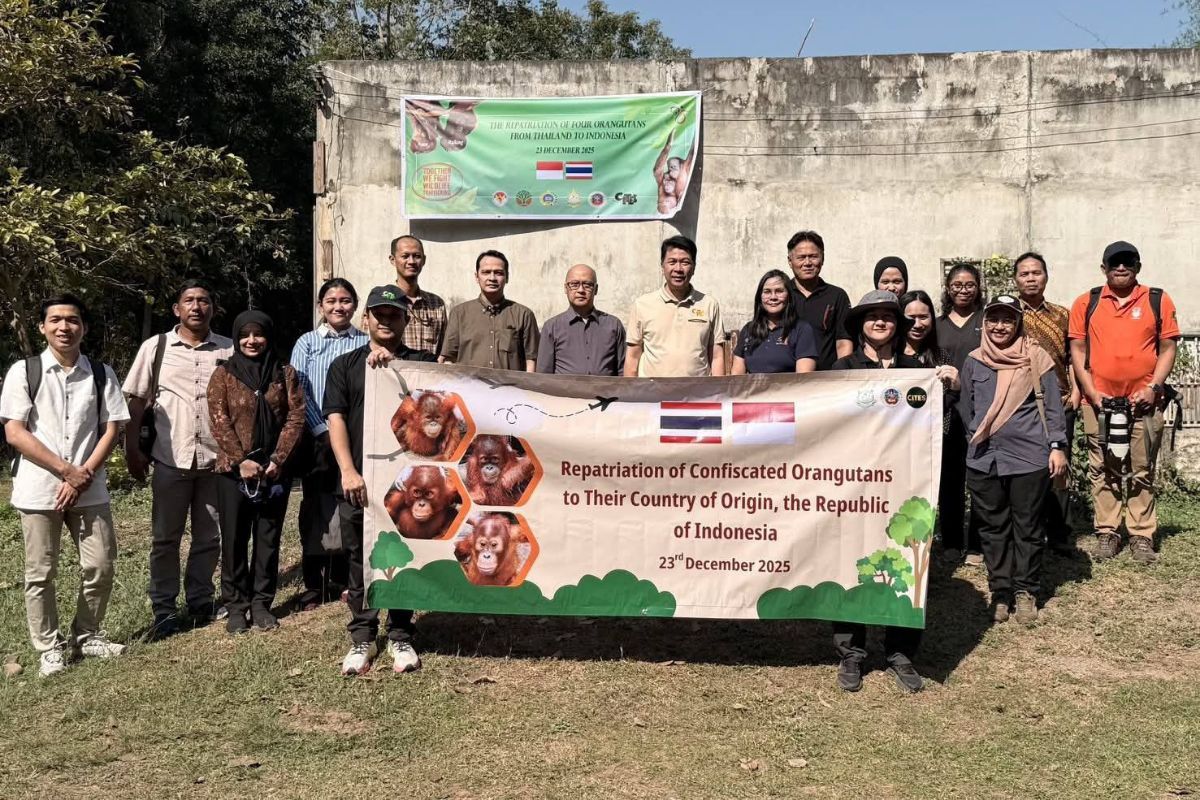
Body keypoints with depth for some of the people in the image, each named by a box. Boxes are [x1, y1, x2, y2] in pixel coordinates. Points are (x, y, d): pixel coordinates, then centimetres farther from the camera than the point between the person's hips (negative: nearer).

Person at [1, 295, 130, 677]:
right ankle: (49, 648, 20)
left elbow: (112, 429, 2)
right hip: (38, 489, -2)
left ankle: (87, 636, 25)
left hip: (90, 489, 2)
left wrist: (83, 476, -10)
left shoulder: (101, 374, 4)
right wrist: (67, 471, -13)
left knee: (100, 566, 5)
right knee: (40, 573, 6)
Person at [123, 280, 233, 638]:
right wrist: (132, 450, 0)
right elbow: (135, 402, 4)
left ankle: (200, 602, 25)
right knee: (165, 538, 7)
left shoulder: (229, 350, 3)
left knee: (209, 537, 10)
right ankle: (163, 610, 17)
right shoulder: (155, 347, 2)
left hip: (216, 459, 1)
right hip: (171, 459, -1)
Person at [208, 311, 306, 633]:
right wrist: (242, 460, -14)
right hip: (234, 469, -1)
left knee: (268, 538, 7)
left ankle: (262, 603, 17)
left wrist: (278, 460, -11)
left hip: (275, 470, 1)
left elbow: (296, 417, -1)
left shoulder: (285, 374, 6)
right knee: (234, 539, 4)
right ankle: (236, 606, 13)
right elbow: (219, 420, -5)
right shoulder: (224, 374, 2)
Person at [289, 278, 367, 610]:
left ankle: (341, 579, 18)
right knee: (316, 508, 3)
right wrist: (323, 431, -10)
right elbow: (300, 392, -1)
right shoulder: (307, 343, 6)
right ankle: (313, 585, 11)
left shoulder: (365, 343, 7)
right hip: (317, 439, -1)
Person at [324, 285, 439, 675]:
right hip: (357, 481, 1)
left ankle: (400, 637, 17)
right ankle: (362, 638, 17)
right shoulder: (345, 365, 11)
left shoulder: (421, 362, 11)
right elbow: (335, 419, 1)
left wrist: (393, 362, -20)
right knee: (359, 561, 6)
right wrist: (348, 472, -11)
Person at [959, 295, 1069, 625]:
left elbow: (1052, 406, 1)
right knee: (993, 528, 7)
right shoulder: (974, 361, 9)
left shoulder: (1035, 358, 1)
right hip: (984, 459, 3)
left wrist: (1057, 446, -4)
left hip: (1029, 457, -2)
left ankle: (1025, 592, 16)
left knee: (1027, 527, 5)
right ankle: (1000, 592, 17)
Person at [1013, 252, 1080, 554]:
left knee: (1059, 469, 6)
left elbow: (1072, 358, 14)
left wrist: (1076, 391, 2)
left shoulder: (1062, 315, 12)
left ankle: (1059, 534, 15)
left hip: (1060, 403, 3)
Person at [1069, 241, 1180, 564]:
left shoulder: (1158, 301, 4)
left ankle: (1142, 536, 11)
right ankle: (1107, 533, 13)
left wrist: (1153, 387, -8)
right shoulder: (1086, 303, 5)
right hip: (1099, 401, 1)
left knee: (1142, 471, 5)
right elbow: (1077, 350, 5)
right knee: (1103, 470, 6)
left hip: (1144, 401, 0)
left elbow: (1167, 348, 4)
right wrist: (1091, 392, -5)